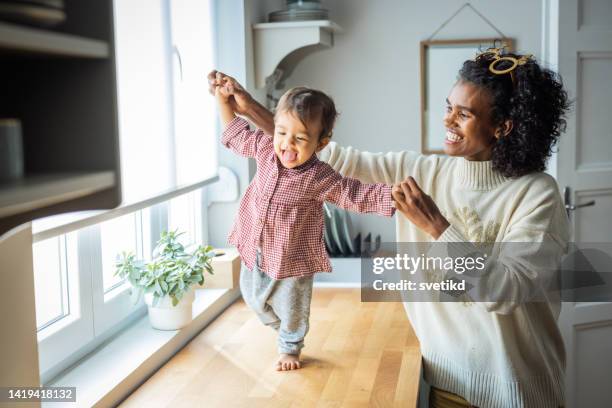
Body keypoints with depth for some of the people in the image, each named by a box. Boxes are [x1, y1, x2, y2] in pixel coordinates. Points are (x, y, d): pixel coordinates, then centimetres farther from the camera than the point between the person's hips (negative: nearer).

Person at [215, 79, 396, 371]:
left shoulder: (320, 178, -26)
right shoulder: (265, 149, -13)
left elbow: (359, 194, -24)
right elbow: (237, 133, 6)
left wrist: (394, 194, -37)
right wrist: (223, 99, 2)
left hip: (292, 259, -4)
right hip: (254, 250, 5)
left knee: (291, 311, 19)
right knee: (253, 299, 26)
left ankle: (290, 348, 49)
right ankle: (278, 325, 58)